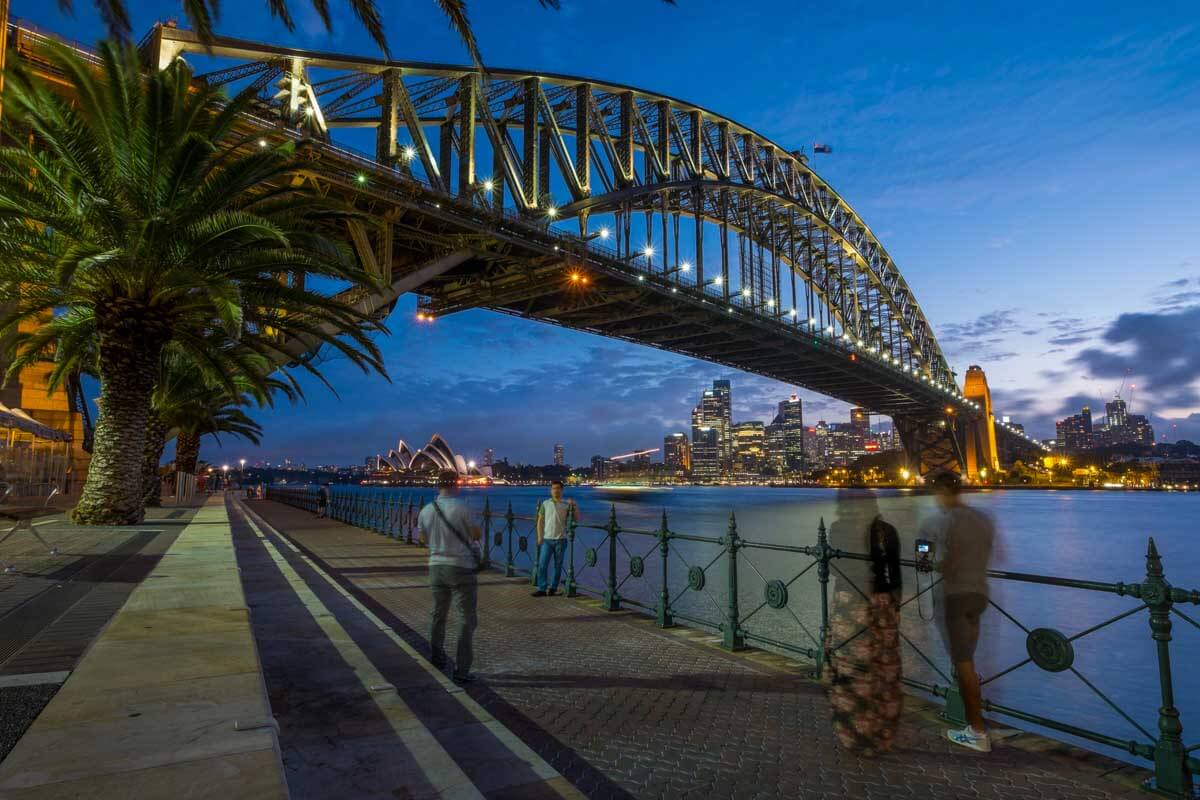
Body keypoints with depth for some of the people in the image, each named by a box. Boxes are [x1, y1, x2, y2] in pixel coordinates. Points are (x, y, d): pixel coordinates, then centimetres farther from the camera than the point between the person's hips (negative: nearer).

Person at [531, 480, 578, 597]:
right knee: (542, 564, -4)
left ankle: (553, 588, 19)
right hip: (547, 539, 1)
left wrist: (575, 506, -12)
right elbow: (540, 521, 8)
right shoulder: (545, 503, 6)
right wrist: (540, 536, 0)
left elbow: (577, 519, 1)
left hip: (560, 540, 0)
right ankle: (542, 589, 2)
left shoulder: (566, 504, 3)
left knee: (558, 566, 7)